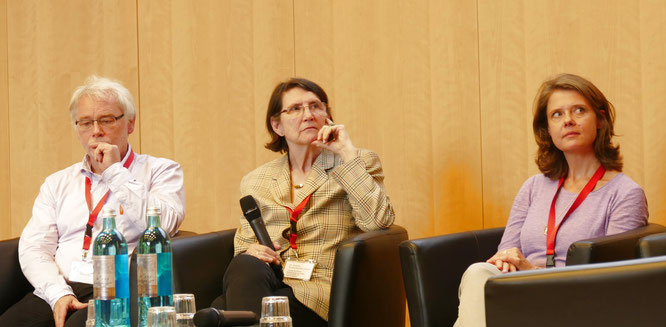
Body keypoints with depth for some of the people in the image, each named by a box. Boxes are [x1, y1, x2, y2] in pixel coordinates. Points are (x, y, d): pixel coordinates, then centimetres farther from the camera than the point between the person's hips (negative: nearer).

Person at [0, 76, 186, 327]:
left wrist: (114, 172, -2)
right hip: (56, 291, 4)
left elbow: (163, 226, -7)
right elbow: (33, 247, 11)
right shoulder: (58, 183, 23)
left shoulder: (160, 171, 12)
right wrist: (59, 294, -8)